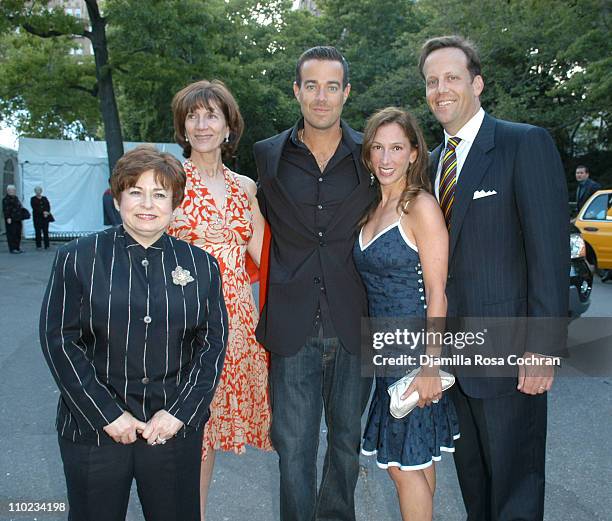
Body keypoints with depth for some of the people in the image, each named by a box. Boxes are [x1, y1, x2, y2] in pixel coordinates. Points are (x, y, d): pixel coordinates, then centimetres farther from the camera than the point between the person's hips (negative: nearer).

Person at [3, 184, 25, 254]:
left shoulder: (15, 198, 18)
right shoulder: (6, 199, -10)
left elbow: (19, 207, 25)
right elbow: (6, 210, -17)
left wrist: (21, 216, 20)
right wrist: (8, 218, -23)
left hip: (17, 219, 9)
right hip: (11, 220, -9)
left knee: (18, 234, 11)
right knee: (12, 234, -6)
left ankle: (17, 248, 19)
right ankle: (12, 249, -3)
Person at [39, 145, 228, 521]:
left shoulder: (201, 265, 3)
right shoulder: (77, 259, -1)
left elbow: (213, 344, 2)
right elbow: (58, 340, -5)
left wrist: (180, 412, -7)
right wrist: (107, 414, -10)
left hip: (176, 429, 1)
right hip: (93, 429, -1)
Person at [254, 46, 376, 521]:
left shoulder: (369, 155, 3)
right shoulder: (269, 155, 4)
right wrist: (268, 307, 8)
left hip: (353, 322, 1)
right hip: (293, 323, 0)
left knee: (347, 438, 17)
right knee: (294, 445, 5)